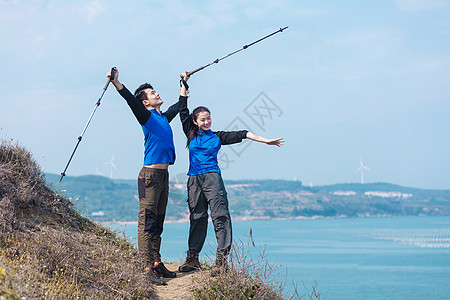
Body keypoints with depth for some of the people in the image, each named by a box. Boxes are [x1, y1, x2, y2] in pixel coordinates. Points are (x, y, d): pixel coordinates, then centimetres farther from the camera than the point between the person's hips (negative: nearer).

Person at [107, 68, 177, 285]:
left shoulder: (164, 117, 18)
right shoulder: (147, 117, -4)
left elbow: (178, 106, 39)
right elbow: (131, 100, -21)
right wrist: (116, 83, -36)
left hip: (163, 175, 8)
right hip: (150, 175, -8)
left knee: (158, 222, 11)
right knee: (147, 222, -9)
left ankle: (157, 263, 16)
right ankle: (148, 268, -13)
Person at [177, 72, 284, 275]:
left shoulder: (217, 137, 10)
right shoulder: (191, 134, 12)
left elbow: (240, 135, 6)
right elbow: (182, 110, 14)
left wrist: (264, 140, 1)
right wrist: (184, 83, 16)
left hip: (212, 177, -2)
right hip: (194, 180, 2)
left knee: (219, 215, -11)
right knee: (197, 217, 6)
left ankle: (222, 258, -16)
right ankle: (193, 259, 12)